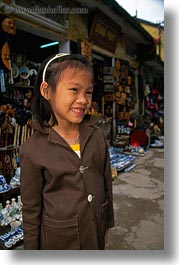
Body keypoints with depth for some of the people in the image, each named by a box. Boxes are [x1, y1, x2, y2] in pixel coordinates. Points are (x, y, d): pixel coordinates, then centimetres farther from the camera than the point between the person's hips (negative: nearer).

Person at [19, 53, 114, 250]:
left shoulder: (97, 135, -9)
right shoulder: (33, 150, -19)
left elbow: (106, 184, 1)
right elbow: (31, 209, -9)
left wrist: (108, 223, 10)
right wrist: (31, 247, -1)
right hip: (59, 239, -3)